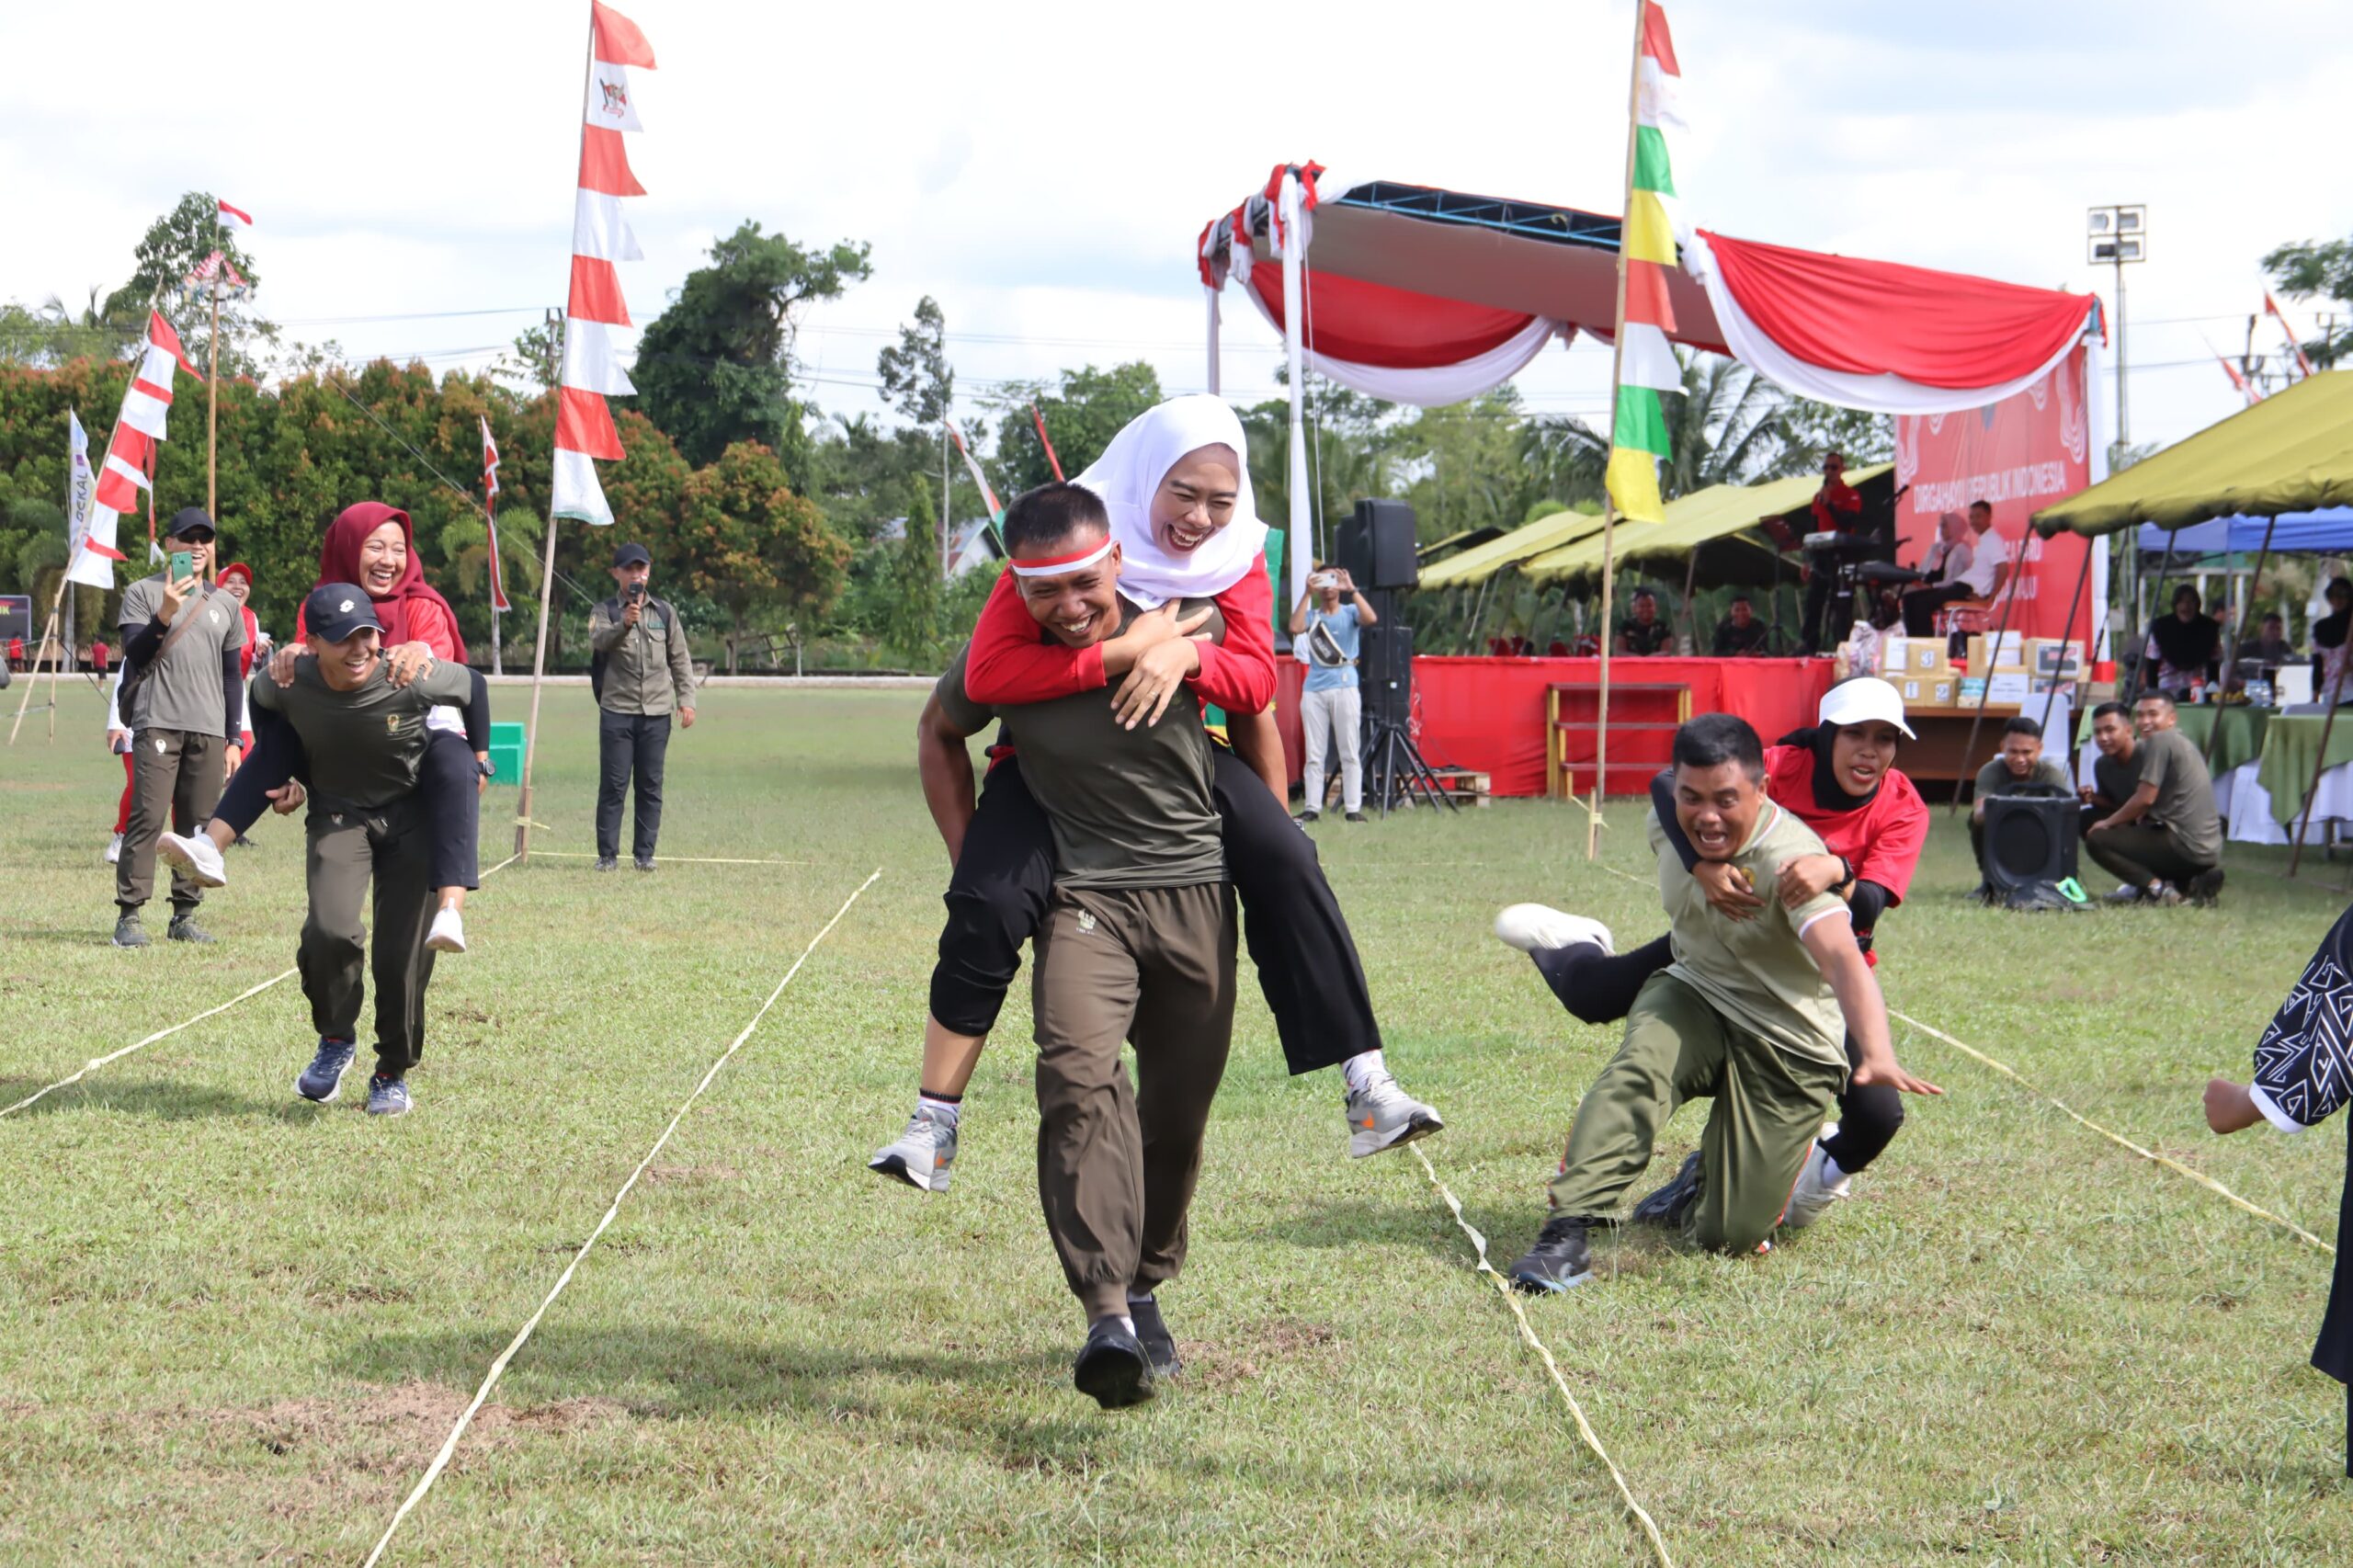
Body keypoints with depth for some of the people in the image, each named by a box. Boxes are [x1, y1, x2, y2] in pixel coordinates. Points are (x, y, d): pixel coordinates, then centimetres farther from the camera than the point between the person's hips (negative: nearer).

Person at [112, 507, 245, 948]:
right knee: (148, 818, -13)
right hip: (157, 724, -4)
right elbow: (135, 655, -7)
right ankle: (128, 916, -13)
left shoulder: (225, 605, 16)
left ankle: (185, 915, 9)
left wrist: (233, 739, 13)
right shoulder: (143, 593, 4)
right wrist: (165, 614, -22)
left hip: (209, 730, 4)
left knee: (199, 824, 2)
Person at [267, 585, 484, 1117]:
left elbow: (473, 687, -4)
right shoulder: (287, 686, -19)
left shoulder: (414, 679, -26)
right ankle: (336, 1039, 5)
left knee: (403, 952, -4)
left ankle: (394, 1073, 19)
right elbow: (260, 700, 8)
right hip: (337, 815, 1)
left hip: (413, 816, -1)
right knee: (331, 931, -23)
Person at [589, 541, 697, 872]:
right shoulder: (604, 612, 4)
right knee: (613, 785, -3)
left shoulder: (665, 612, 13)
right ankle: (607, 853, 1)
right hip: (617, 711, -2)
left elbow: (680, 659, 14)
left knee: (651, 786, 4)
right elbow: (599, 640, -17)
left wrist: (686, 700, 5)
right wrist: (624, 624, -36)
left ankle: (645, 853, 8)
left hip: (657, 713, 2)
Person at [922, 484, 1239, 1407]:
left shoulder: (1183, 631, -10)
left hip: (1198, 890, 1)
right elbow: (940, 734, 15)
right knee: (1078, 1074, -26)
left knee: (1179, 1111, 6)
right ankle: (1107, 1314, -34)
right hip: (1083, 897, -1)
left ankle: (1146, 1291, 29)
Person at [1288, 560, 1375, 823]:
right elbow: (1295, 627, -9)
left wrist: (1352, 590, -15)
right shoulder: (1311, 616, 13)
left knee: (1349, 752, -4)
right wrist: (1307, 594, -10)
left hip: (1344, 687, -2)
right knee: (1313, 754, 2)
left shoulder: (1350, 613, 8)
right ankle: (1312, 807, 3)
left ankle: (1353, 808, -5)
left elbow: (1371, 618, -13)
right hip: (1314, 690, 2)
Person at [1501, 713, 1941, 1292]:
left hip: (1788, 1043, -4)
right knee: (1638, 1069, -34)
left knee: (1727, 1236, -5)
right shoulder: (1666, 823, -8)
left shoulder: (1792, 858, -29)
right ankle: (1566, 1235, -38)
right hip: (1693, 999, 4)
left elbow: (1843, 960, -44)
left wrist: (1878, 1059, -58)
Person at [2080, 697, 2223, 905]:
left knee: (2097, 839, -11)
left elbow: (2145, 799, -14)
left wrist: (2108, 823, -1)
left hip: (2185, 847, -10)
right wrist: (2095, 799, 6)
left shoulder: (2161, 741, -9)